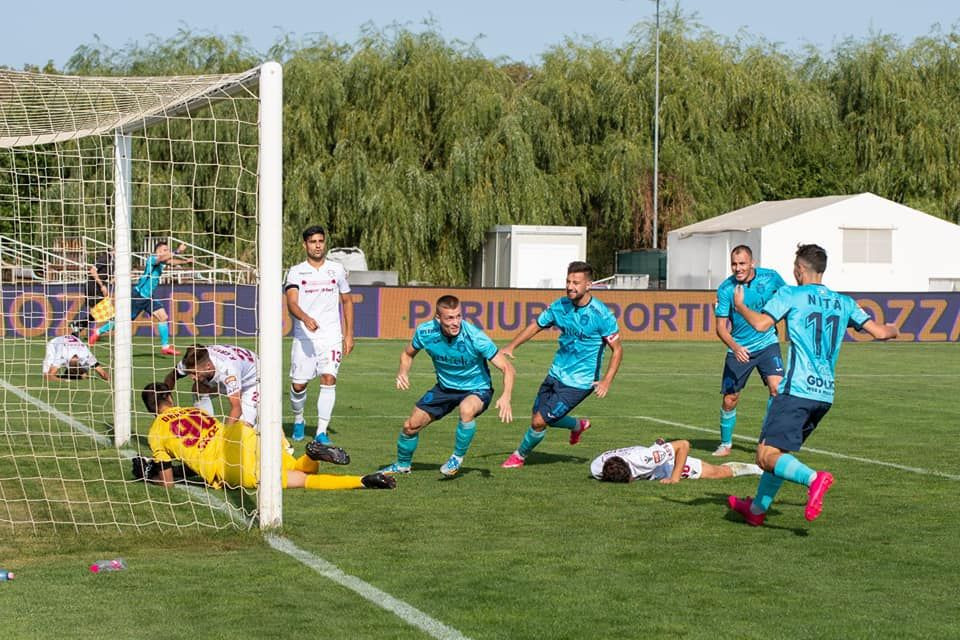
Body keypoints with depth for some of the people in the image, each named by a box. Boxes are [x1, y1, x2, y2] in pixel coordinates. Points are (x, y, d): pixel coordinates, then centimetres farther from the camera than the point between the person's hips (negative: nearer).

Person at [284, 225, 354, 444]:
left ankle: (321, 431, -10)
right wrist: (306, 318, -32)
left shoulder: (337, 269, 8)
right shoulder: (296, 272, 1)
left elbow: (347, 301, 17)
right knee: (298, 385, 1)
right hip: (304, 337, -1)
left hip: (331, 337, 1)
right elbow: (291, 303, -12)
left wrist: (349, 334, 11)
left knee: (328, 380, -14)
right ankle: (298, 420, 30)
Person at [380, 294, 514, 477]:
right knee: (411, 426, 2)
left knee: (467, 409, -38)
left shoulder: (475, 337, -30)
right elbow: (408, 353, 4)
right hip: (444, 388, 4)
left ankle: (458, 458, -12)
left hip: (476, 390, -4)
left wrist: (505, 397, -42)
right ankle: (402, 465, 34)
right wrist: (403, 372, -18)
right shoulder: (425, 332, -19)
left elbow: (507, 368, -25)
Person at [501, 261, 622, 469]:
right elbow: (536, 325, 12)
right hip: (556, 373, 6)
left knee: (539, 421, -8)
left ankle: (520, 455, 21)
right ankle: (578, 425, 46)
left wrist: (607, 380, -24)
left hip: (579, 382, -6)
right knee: (541, 417, 17)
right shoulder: (560, 306, -3)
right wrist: (511, 346, 1)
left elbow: (617, 349, -13)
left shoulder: (601, 315, -19)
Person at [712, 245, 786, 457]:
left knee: (777, 387, -19)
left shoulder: (770, 277, -10)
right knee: (729, 400, 1)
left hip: (767, 344, 0)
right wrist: (735, 347, -29)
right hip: (739, 349, 0)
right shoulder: (725, 289, -13)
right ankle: (726, 444, 23)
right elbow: (721, 327, -13)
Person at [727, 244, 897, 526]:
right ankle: (757, 509, 30)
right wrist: (892, 329, 35)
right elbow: (879, 332, 11)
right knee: (779, 451, 22)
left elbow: (761, 324, -15)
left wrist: (739, 305, 4)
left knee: (766, 456, -12)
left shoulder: (790, 295, -2)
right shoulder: (844, 302, 13)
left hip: (797, 390, -7)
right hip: (825, 394, 7)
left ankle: (813, 479, -36)